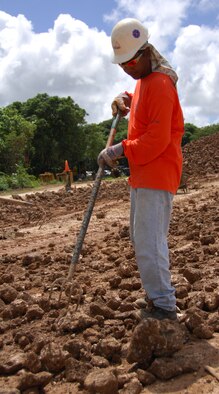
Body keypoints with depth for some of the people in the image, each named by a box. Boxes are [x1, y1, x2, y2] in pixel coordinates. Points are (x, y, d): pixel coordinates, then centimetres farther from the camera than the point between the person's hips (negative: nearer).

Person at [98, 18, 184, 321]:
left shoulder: (159, 85, -15)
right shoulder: (144, 79, 15)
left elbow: (157, 139, -22)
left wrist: (122, 149, -18)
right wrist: (124, 99, 17)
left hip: (157, 175, -10)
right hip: (142, 175, 10)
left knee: (149, 241, -10)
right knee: (141, 238, 15)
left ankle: (164, 307, 1)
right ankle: (157, 293, 27)